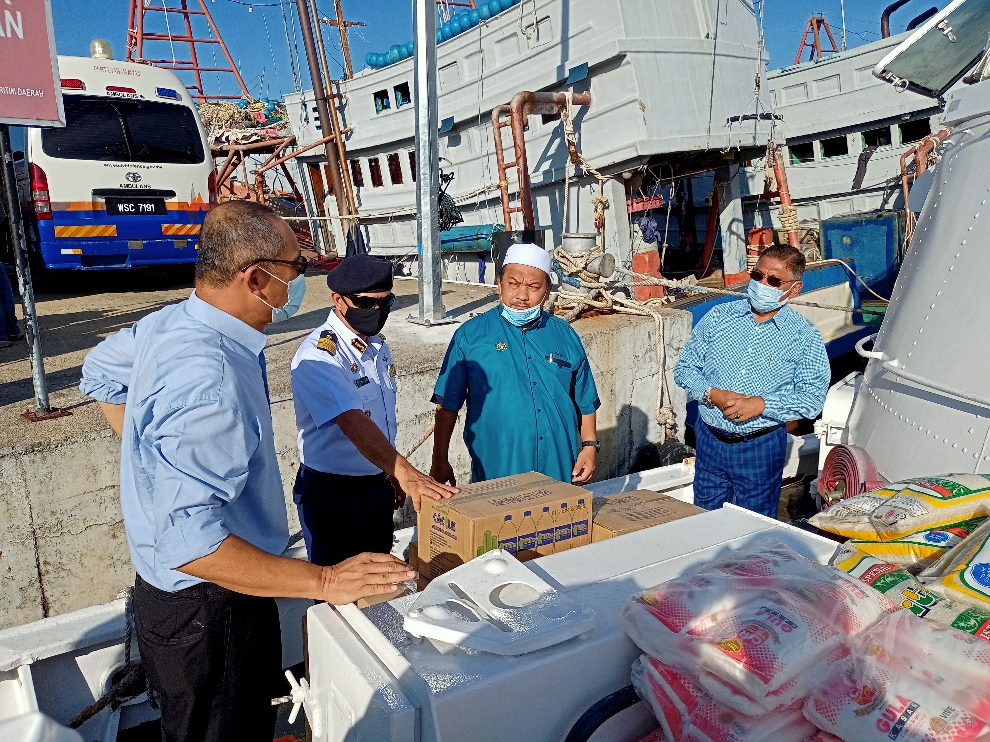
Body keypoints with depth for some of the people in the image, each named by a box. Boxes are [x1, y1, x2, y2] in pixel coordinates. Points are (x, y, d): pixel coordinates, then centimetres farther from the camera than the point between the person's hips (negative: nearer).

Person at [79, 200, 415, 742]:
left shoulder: (168, 323, -2)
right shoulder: (209, 383, -34)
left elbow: (100, 372, 18)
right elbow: (189, 542, -36)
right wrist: (323, 581, -32)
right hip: (209, 610, -9)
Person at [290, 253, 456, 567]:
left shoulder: (378, 344, 4)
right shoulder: (318, 356, -22)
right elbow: (353, 423, -36)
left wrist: (392, 476, 16)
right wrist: (404, 471, -46)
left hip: (379, 487, 8)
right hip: (333, 495, -7)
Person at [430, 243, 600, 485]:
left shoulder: (565, 336, 7)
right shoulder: (470, 335, -2)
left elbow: (586, 402, 13)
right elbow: (447, 404, 0)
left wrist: (589, 446, 3)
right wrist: (440, 462, -2)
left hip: (560, 471, 3)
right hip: (495, 473, -2)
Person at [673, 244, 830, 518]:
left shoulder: (805, 337, -4)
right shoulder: (719, 316, 1)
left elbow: (813, 399, -9)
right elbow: (684, 368, 2)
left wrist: (761, 404, -22)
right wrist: (713, 395, -16)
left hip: (761, 446, -2)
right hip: (710, 439, 2)